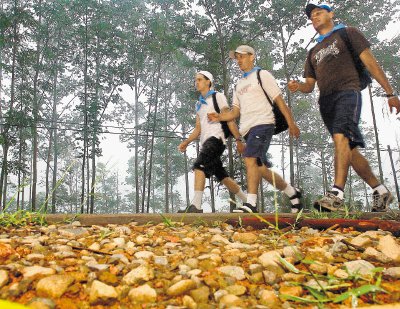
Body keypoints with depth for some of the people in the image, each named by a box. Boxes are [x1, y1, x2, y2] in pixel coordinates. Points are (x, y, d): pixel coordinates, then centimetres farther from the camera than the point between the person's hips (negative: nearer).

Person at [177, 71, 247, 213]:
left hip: (216, 138, -8)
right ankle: (247, 201, 22)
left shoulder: (217, 97, 3)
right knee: (222, 176, 10)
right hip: (206, 142, 8)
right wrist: (186, 142, 9)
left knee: (199, 166, -25)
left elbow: (229, 120, -5)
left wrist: (239, 140, -12)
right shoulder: (199, 104, 24)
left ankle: (196, 206, -30)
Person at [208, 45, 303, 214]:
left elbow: (279, 100, -1)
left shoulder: (262, 75, 4)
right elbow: (235, 112, 20)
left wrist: (291, 124, -7)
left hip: (262, 123, -7)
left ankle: (251, 203, -23)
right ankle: (292, 193, 23)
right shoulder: (239, 84, 25)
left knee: (250, 159, -23)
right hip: (247, 128, 7)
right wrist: (219, 117, 1)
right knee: (261, 168, 7)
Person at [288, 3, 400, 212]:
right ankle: (380, 191, 13)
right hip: (325, 101, 6)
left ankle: (337, 195, -37)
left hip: (347, 92, -6)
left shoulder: (347, 33, 14)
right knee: (349, 149, 2)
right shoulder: (313, 52, 28)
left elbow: (370, 62, 5)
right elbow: (310, 85, 24)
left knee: (341, 137, -28)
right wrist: (298, 86, -2)